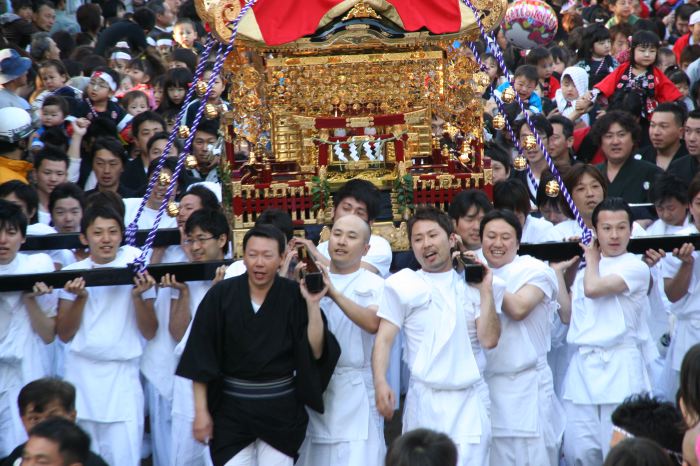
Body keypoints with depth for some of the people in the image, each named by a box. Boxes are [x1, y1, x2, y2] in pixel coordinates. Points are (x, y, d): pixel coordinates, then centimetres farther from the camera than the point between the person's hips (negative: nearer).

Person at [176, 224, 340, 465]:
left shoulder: (295, 296, -5)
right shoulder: (221, 295, -7)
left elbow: (316, 352, -11)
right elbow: (201, 359, -4)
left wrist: (312, 304, -19)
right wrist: (201, 411, -7)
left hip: (281, 411, 0)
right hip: (231, 409, 0)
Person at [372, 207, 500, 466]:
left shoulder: (471, 283, 9)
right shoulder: (403, 285, 5)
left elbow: (489, 340, 0)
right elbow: (384, 339, -1)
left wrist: (486, 291, -2)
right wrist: (380, 383, -17)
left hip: (471, 399, 1)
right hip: (425, 400, -1)